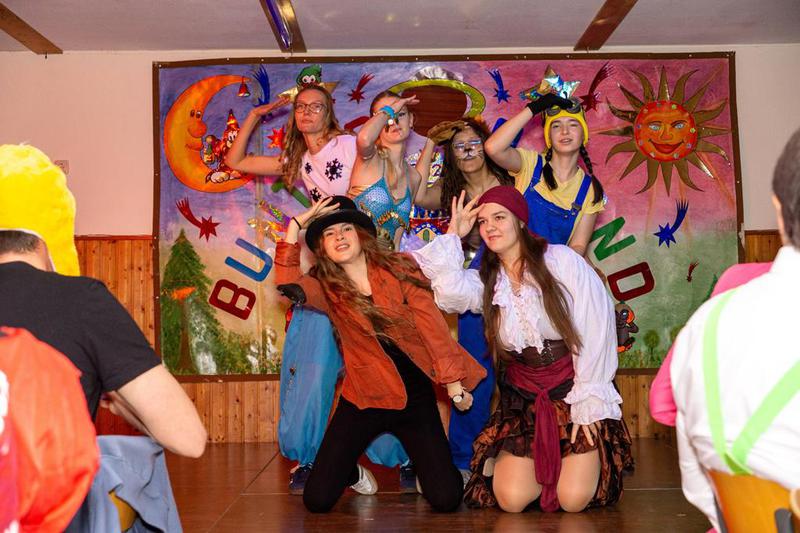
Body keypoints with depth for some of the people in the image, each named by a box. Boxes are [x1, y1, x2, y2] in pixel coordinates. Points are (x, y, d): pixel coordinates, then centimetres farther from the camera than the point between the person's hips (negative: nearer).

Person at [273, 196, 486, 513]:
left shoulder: (400, 269, -2)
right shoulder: (326, 287, 0)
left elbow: (431, 323, -5)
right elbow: (287, 284, -20)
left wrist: (453, 381, -9)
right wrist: (296, 225, -18)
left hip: (416, 398, -1)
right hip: (364, 400, 1)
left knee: (446, 499, -8)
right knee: (317, 500, -4)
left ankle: (420, 466, 27)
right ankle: (353, 472, 30)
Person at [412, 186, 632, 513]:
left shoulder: (560, 260, -6)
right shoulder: (485, 281, 5)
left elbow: (595, 330, -9)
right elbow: (450, 290, -20)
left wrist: (587, 402, -10)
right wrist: (454, 234, -6)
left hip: (573, 390, -3)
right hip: (523, 399, 3)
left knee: (573, 498, -14)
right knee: (511, 498, -12)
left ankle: (592, 456, 19)